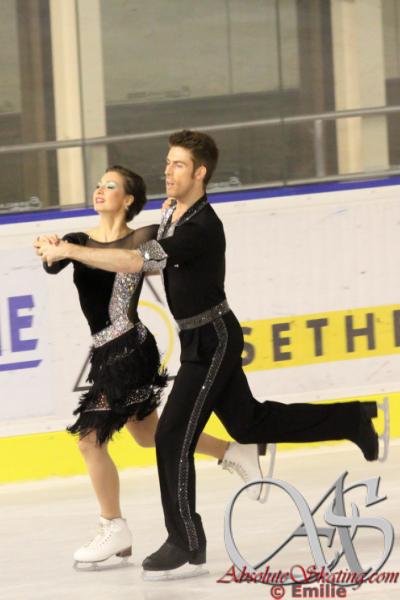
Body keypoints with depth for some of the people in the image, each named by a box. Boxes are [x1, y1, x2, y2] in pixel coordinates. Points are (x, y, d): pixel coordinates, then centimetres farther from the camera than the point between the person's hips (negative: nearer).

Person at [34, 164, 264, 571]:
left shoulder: (142, 239, -7)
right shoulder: (79, 242, 5)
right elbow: (55, 266, -13)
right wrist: (53, 252, -34)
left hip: (128, 349, -7)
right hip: (106, 352, 7)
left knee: (90, 438, -6)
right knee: (147, 433, 21)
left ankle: (114, 530, 7)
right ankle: (234, 454, 35)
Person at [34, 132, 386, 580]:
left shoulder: (201, 229, -25)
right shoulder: (172, 214, 5)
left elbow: (137, 262, -35)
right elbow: (157, 263, 24)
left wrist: (69, 251, -31)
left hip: (213, 341, -10)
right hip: (199, 340, 10)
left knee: (173, 436, -12)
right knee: (250, 423, 20)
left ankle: (186, 542, -3)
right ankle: (353, 420, 34)